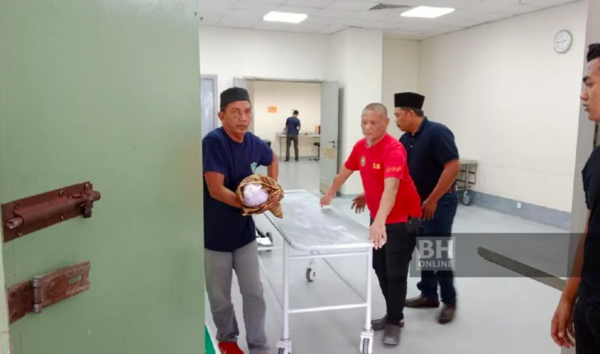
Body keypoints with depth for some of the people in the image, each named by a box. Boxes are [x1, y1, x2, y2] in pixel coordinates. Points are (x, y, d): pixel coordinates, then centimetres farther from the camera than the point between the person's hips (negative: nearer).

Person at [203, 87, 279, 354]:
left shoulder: (254, 143, -3)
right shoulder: (213, 142, -21)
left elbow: (273, 160, 20)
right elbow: (216, 190, -26)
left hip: (245, 233, 5)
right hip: (215, 236, -4)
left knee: (254, 293, 10)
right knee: (220, 297, 13)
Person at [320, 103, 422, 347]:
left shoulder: (394, 150, -25)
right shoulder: (360, 146, -1)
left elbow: (391, 189, -39)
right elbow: (345, 171, 16)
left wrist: (380, 221, -51)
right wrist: (330, 195, 26)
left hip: (401, 218, -8)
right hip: (378, 218, 8)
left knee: (395, 272, 0)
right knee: (379, 267, 15)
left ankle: (395, 322, 18)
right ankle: (392, 314, 31)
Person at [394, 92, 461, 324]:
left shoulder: (437, 132, -19)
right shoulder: (406, 140, 5)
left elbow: (453, 167, -24)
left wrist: (432, 200, -23)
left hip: (440, 202, -8)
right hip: (419, 202, 8)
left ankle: (449, 302, 15)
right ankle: (429, 295, 27)